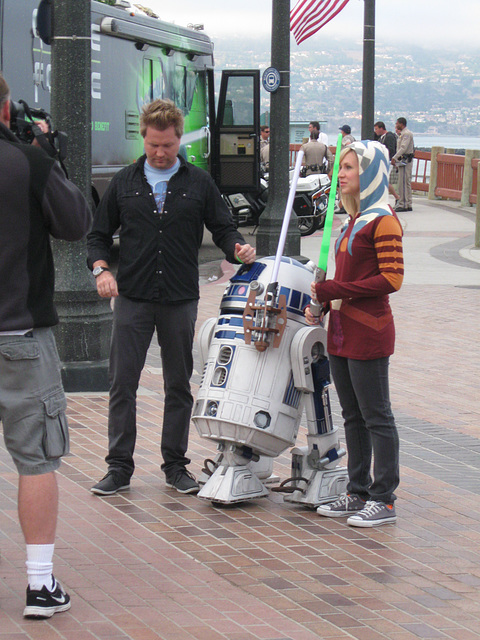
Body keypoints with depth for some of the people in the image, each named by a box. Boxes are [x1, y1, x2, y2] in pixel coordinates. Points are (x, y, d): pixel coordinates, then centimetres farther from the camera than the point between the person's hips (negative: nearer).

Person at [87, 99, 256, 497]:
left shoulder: (199, 183, 7)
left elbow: (223, 228, 7)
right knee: (123, 382, -3)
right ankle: (119, 466, 4)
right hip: (132, 299, 0)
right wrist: (102, 269, -7)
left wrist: (238, 249, -15)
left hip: (181, 299, 0)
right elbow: (99, 235, 11)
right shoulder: (125, 183, 8)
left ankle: (175, 464, 17)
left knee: (179, 385, 7)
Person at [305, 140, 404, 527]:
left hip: (369, 334, -9)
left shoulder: (383, 222, -13)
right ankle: (358, 493, 21)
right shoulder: (355, 220, 15)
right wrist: (323, 302, 6)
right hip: (342, 332, 9)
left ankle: (384, 500, 4)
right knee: (353, 417, 13)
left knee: (376, 418, -2)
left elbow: (391, 279, -19)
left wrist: (336, 290, -19)